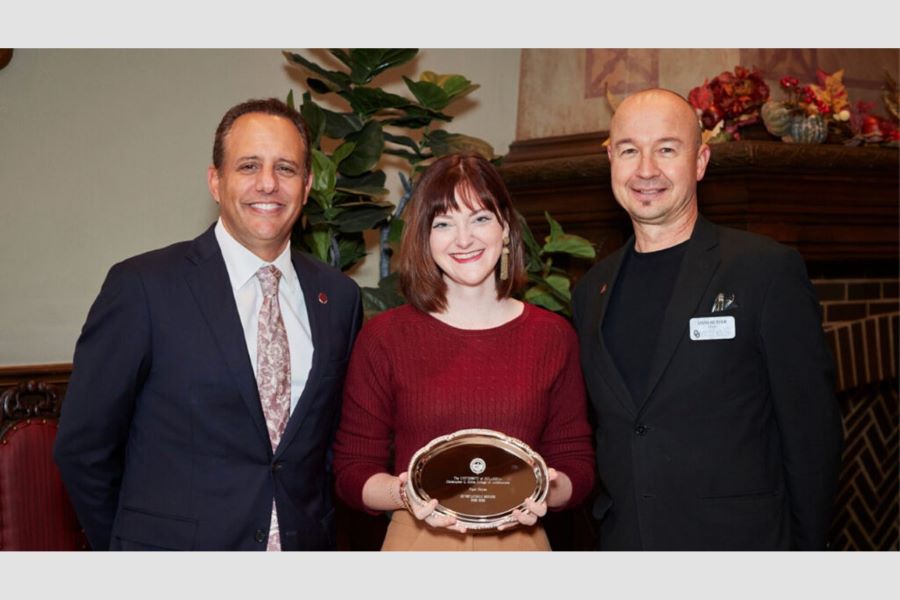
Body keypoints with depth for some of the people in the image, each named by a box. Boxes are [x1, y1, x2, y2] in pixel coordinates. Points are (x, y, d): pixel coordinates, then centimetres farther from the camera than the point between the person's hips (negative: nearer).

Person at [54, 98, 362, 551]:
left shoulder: (338, 296, 1)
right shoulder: (143, 286, -12)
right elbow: (82, 446, -8)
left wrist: (315, 527, 2)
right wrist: (134, 542, -2)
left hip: (303, 546, 4)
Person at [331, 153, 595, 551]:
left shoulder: (553, 336, 0)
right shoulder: (383, 337, -5)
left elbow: (577, 466, 4)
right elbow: (351, 472, -3)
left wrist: (548, 492, -16)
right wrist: (403, 494, -21)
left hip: (520, 543, 2)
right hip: (417, 543, -1)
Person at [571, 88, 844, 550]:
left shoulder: (769, 269, -9)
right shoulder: (590, 290, 6)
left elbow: (812, 431, -8)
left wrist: (805, 544, -9)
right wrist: (601, 531, 5)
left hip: (738, 540, -4)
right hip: (621, 539, 4)